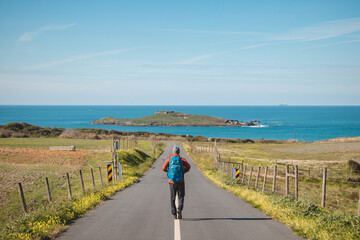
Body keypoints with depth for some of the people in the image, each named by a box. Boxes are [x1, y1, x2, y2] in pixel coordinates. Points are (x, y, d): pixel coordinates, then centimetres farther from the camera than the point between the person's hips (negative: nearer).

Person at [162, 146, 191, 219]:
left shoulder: (169, 159, 1)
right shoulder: (182, 159, 1)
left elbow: (164, 168, -11)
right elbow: (188, 166, -12)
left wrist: (169, 171, 10)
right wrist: (183, 172, 5)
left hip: (172, 181, 1)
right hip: (180, 181, -1)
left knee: (172, 198, 11)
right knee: (181, 197, 8)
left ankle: (174, 214, 8)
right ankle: (179, 209, -16)